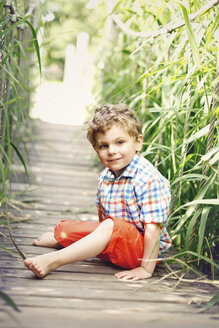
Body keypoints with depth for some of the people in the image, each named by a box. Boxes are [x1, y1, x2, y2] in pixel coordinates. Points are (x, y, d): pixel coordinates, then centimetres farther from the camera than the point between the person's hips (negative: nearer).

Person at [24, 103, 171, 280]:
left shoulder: (147, 179, -24)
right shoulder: (105, 177, 1)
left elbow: (153, 227, -25)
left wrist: (146, 269, -25)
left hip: (143, 247, -7)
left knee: (111, 227, -36)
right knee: (65, 228, 6)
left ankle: (53, 260, -33)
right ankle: (58, 238, 42)